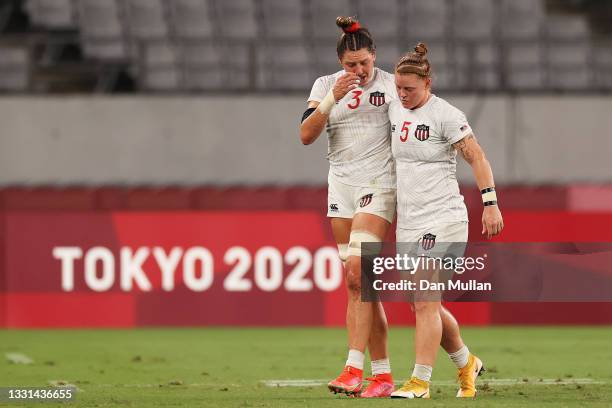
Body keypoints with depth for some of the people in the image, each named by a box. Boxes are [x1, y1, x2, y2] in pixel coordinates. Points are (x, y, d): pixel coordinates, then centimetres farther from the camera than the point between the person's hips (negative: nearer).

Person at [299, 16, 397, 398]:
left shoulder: (391, 85, -2)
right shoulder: (325, 85, 6)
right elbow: (306, 135, -4)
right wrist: (332, 98, -17)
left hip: (378, 185, -4)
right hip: (341, 186, 4)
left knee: (358, 275, -18)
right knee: (358, 283, 3)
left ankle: (355, 368, -20)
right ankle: (382, 374, 8)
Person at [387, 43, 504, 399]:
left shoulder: (446, 115, -10)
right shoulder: (396, 110, 11)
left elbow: (477, 158, -11)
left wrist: (490, 203, -19)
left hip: (442, 219, -8)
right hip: (408, 222, 8)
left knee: (425, 302, -14)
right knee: (424, 304, 10)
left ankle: (420, 382, -12)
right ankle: (467, 364, 29)